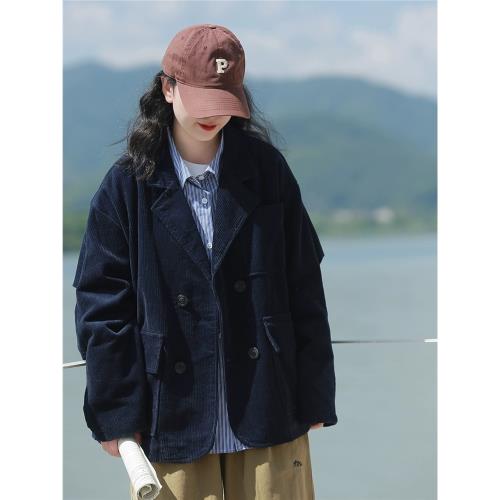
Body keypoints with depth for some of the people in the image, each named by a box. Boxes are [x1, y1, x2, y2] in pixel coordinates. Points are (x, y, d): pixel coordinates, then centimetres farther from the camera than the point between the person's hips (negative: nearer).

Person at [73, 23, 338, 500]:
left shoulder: (266, 169, 2)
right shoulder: (128, 185, -2)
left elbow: (303, 286, 4)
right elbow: (103, 305, 0)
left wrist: (313, 396, 4)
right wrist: (115, 413, -3)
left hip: (266, 406, 1)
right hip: (172, 418, -1)